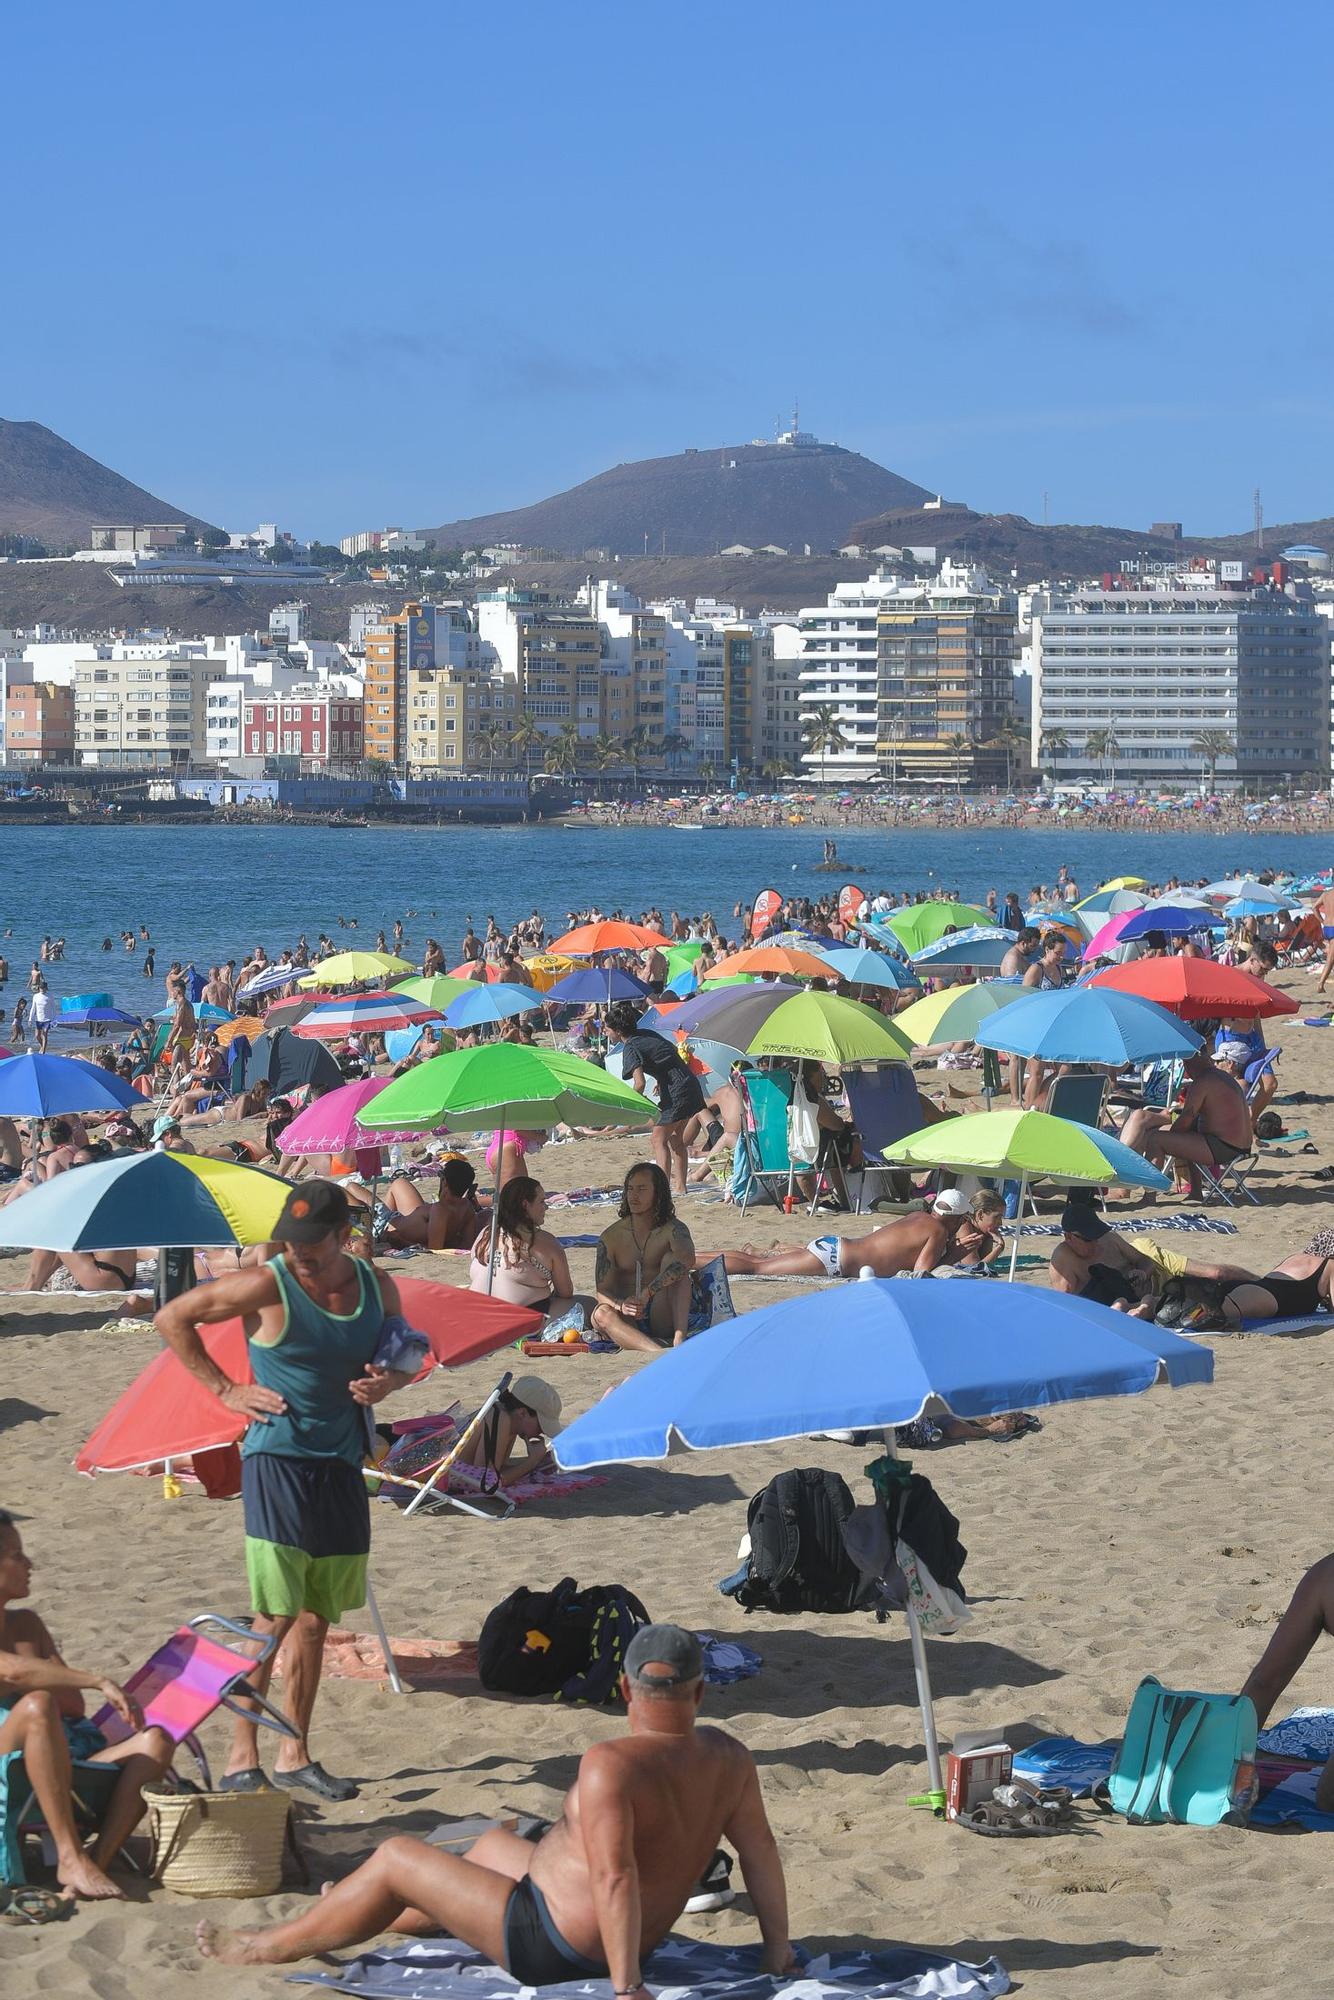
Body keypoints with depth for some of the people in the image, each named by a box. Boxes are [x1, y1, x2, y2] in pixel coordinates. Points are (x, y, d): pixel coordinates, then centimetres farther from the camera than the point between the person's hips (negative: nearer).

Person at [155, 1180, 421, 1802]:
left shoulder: (377, 1287, 5)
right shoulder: (267, 1286, -9)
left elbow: (407, 1352, 21)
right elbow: (173, 1318, -1)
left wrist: (389, 1381, -2)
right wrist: (224, 1389, -3)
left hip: (342, 1465, 5)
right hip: (278, 1458, -5)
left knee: (316, 1618, 10)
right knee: (276, 1617, -10)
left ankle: (295, 1756, 18)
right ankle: (241, 1758, -4)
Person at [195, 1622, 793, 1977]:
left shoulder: (611, 1765, -29)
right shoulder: (729, 1759, -8)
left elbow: (613, 1876, -36)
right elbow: (761, 1853, -3)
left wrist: (626, 1984, -33)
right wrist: (777, 1947, 7)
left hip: (552, 1951, -8)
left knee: (395, 1859, 5)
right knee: (494, 1844, 32)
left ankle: (267, 1948, 23)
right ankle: (362, 1918, 54)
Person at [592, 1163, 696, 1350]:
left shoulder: (672, 1229, -1)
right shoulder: (611, 1237, 6)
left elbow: (687, 1261, -25)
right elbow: (602, 1291, -1)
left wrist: (648, 1292, -36)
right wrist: (621, 1305, -26)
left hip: (664, 1319, -1)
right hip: (629, 1322, 1)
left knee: (671, 1260, -21)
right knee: (601, 1314, -31)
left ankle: (680, 1337, -38)